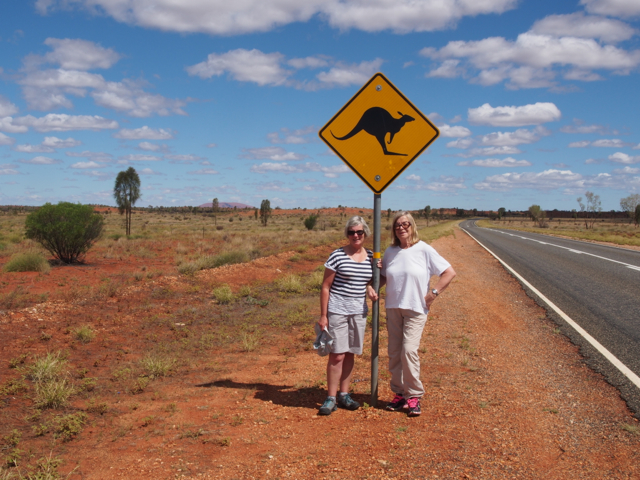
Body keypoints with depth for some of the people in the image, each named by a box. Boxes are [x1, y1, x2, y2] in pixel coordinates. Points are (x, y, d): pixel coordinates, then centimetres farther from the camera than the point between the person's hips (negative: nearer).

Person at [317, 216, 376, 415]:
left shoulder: (370, 257, 8)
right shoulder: (337, 255, -7)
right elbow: (325, 286, -5)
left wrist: (369, 286, -1)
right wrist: (323, 315, -8)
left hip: (359, 312, 5)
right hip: (338, 310, -5)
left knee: (350, 354, 10)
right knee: (337, 355, -6)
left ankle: (344, 395, 21)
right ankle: (331, 398, 3)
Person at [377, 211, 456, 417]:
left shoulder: (424, 250, -7)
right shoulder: (390, 252, 7)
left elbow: (449, 272, -5)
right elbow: (383, 277, 19)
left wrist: (433, 293, -11)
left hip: (416, 309, -5)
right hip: (393, 308, 5)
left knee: (409, 350, -15)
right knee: (394, 353, 6)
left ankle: (414, 396, -2)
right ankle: (400, 394, 18)